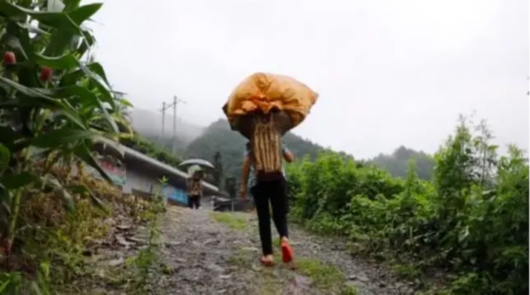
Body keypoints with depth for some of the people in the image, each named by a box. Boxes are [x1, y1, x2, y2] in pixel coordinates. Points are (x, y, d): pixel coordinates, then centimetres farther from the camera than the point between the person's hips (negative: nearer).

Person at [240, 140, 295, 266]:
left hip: (258, 182, -1)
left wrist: (243, 185, -4)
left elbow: (246, 162, -5)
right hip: (278, 180, 1)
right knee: (280, 214, 8)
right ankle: (284, 238, -25)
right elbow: (290, 159, 13)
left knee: (263, 218, 3)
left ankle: (268, 254, -2)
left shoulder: (250, 144, 8)